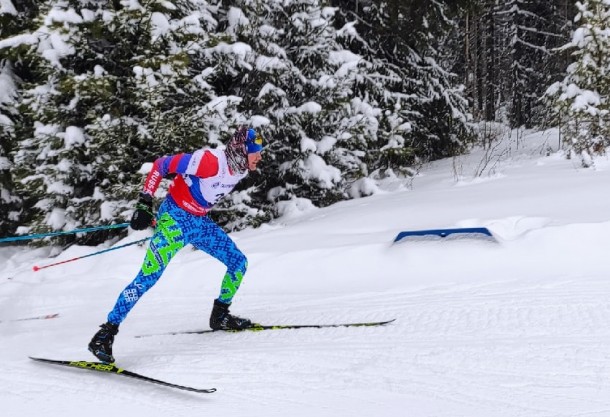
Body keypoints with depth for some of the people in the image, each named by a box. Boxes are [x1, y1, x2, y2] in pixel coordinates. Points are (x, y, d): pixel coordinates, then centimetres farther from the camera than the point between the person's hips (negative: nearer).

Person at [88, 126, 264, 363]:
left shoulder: (241, 169, -2)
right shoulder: (210, 161, -27)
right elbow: (161, 165, -19)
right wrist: (145, 203, -19)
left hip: (199, 221, 8)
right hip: (175, 217, -8)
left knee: (238, 262, 7)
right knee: (148, 277, -16)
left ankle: (220, 316, 24)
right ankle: (105, 335, -11)